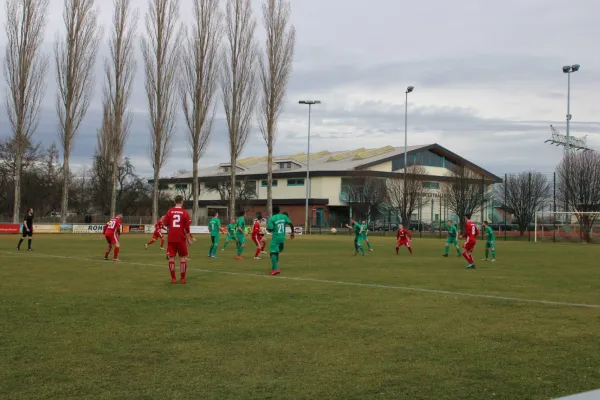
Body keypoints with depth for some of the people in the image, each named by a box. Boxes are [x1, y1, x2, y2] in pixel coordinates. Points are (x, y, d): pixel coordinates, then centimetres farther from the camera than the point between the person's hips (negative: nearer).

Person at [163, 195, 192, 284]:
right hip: (181, 238, -1)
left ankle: (173, 278, 3)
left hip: (171, 238, 1)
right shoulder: (184, 213, -4)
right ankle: (183, 278, 9)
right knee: (183, 258, 9)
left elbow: (166, 224, 3)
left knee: (171, 258, 4)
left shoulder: (169, 212, 0)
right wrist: (189, 239, 4)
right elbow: (187, 227, -4)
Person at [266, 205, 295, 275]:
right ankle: (274, 268, 23)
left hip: (276, 238, -6)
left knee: (273, 253, -5)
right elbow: (291, 224, 0)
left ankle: (276, 269, -19)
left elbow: (270, 230, -12)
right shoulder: (284, 216, 6)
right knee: (276, 252, 19)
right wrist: (292, 232, 12)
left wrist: (267, 228, 11)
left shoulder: (272, 219, -8)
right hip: (282, 237, 6)